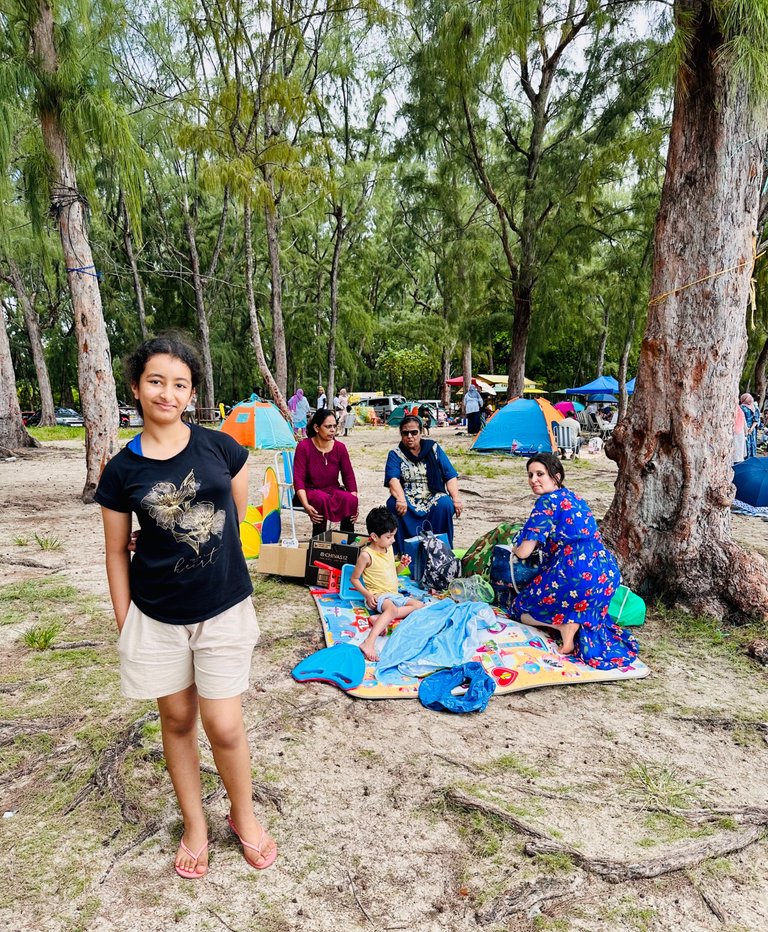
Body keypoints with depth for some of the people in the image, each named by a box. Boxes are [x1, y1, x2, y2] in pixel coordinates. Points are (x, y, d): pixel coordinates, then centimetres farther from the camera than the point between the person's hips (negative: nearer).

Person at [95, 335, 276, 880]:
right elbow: (117, 552, 1)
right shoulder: (121, 470, -5)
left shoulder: (220, 447, -6)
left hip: (224, 610, -1)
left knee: (224, 726, 4)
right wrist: (124, 623, 2)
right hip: (157, 618, 1)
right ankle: (195, 824, 39)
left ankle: (244, 816, 34)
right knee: (177, 718, 16)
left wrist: (193, 547, 4)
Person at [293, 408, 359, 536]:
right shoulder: (304, 446, -10)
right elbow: (298, 479, -14)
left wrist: (354, 503, -13)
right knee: (322, 499, -37)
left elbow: (349, 476, 1)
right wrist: (306, 505, -29)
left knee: (350, 499, -28)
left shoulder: (340, 447, 0)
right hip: (310, 491, -3)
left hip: (333, 491, 3)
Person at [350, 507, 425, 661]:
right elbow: (354, 579, -5)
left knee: (420, 605, -7)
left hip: (394, 594, 8)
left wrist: (401, 565, 3)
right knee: (392, 609, -37)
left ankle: (379, 618, -24)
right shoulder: (366, 555, -12)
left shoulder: (389, 548, 10)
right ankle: (368, 643, -55)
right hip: (378, 596, -8)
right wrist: (367, 594, -17)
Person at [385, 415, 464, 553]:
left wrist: (456, 498, -14)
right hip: (408, 501, 0)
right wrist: (401, 499, -33)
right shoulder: (395, 455, 7)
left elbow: (450, 476, 3)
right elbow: (393, 479, -14)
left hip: (433, 499, 1)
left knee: (445, 504, -30)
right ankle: (400, 553, -21)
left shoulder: (433, 449, 11)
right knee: (393, 504, -31)